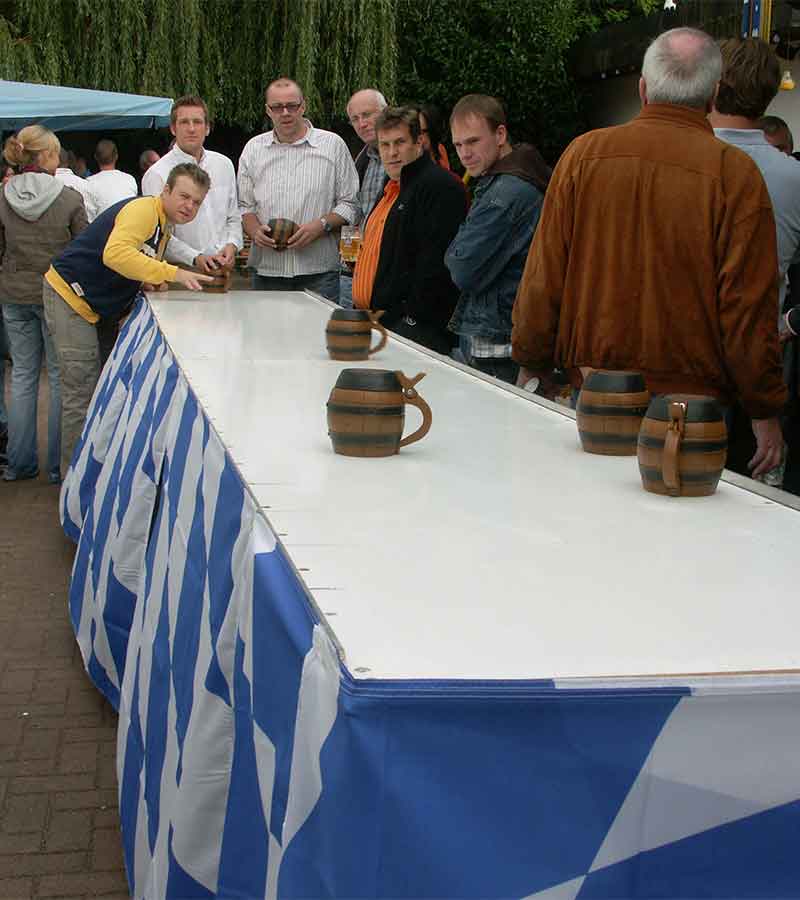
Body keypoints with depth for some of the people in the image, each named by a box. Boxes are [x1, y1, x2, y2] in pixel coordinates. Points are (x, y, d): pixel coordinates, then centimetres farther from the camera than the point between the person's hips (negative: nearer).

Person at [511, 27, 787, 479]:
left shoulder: (583, 153, 1)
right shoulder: (736, 173, -7)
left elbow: (543, 276, 3)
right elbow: (749, 303, -7)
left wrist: (533, 365, 16)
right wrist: (766, 412, 2)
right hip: (693, 403, -2)